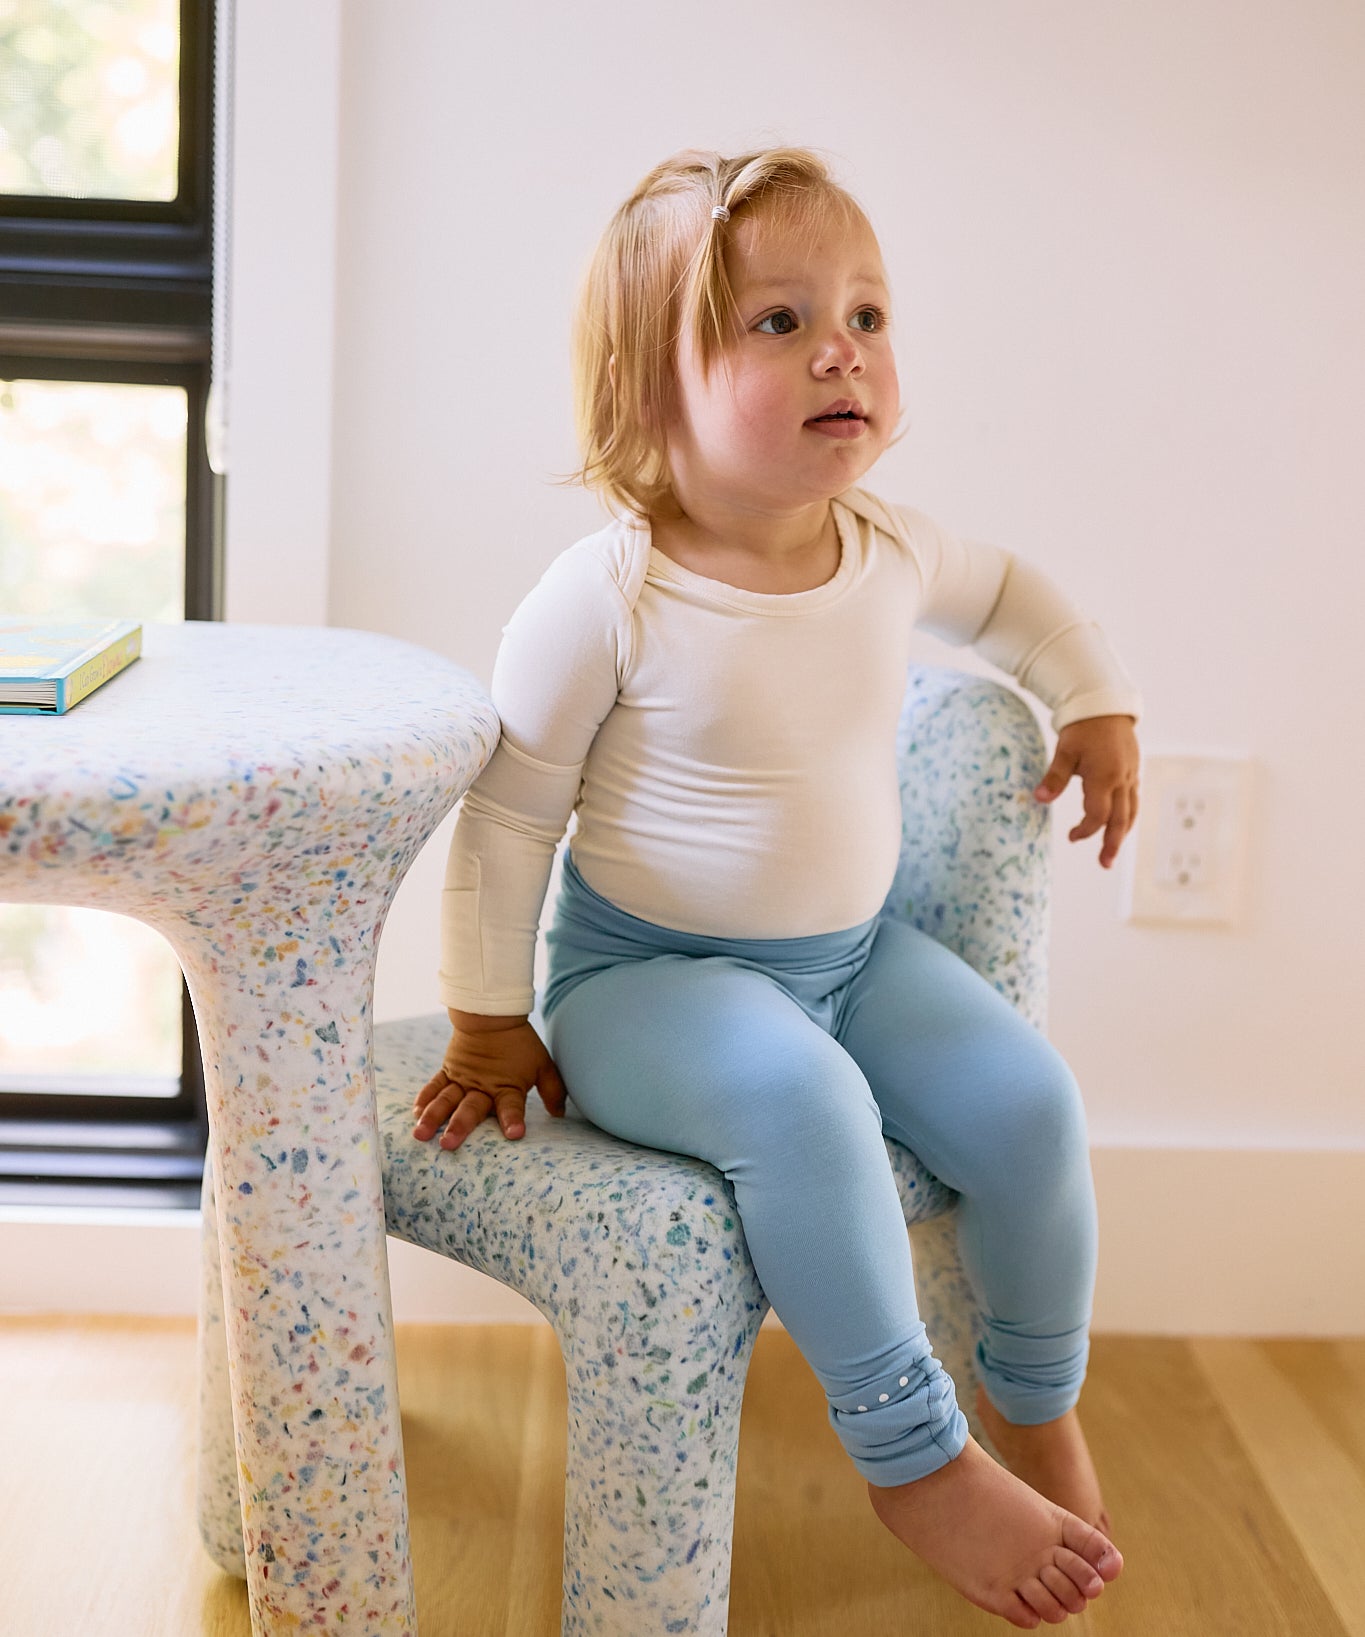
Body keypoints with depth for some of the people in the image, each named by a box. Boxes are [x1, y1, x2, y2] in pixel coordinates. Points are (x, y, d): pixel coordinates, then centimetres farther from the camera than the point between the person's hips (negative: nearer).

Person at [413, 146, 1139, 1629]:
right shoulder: (607, 594, -19)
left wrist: (1096, 701, 16)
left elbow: (1010, 594, 22)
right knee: (801, 1099, -34)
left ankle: (1036, 1409, 15)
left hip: (854, 951, 6)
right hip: (646, 976, -5)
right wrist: (489, 1022, -7)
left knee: (1025, 1094, -13)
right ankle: (912, 1458, -15)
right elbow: (508, 814, -12)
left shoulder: (891, 554, -3)